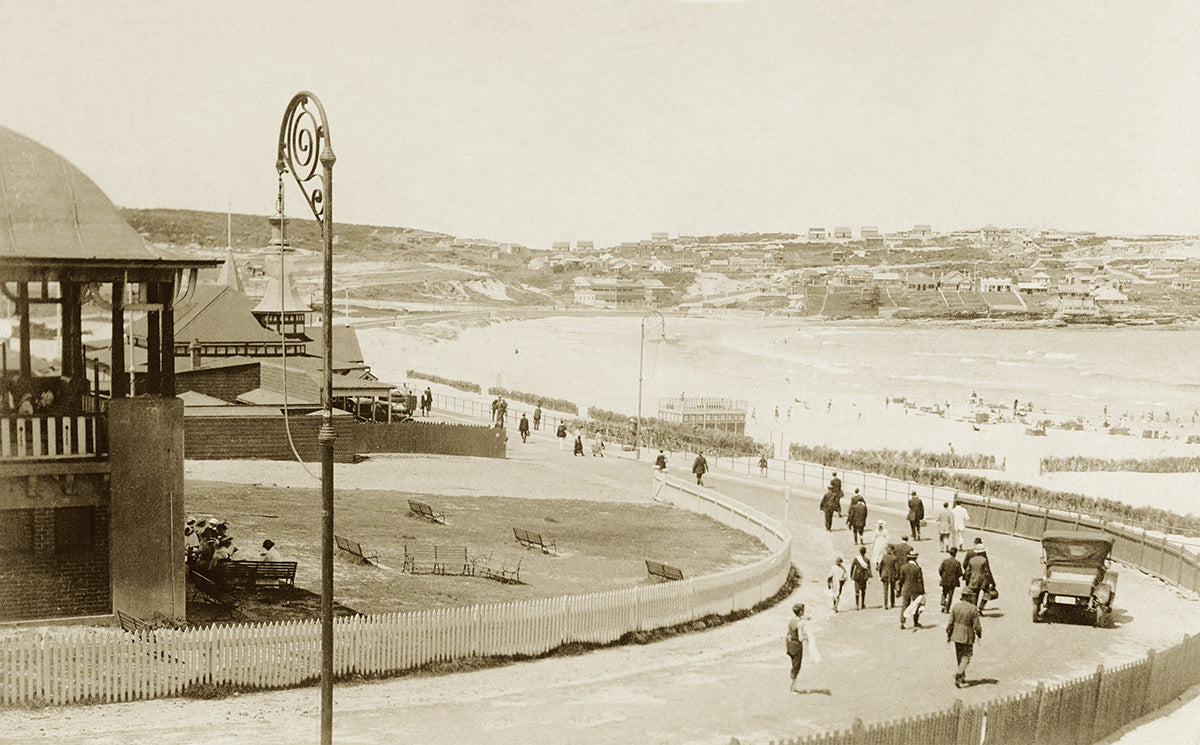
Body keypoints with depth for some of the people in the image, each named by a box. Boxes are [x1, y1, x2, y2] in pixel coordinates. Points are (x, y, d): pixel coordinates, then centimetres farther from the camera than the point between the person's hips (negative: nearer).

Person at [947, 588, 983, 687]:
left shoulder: (955, 606, -3)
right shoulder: (973, 609, -15)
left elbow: (950, 623, -1)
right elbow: (976, 625, -11)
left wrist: (948, 636, 7)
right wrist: (979, 635, 7)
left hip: (956, 635, 5)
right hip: (967, 636, -5)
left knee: (959, 657, 17)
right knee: (966, 657, 4)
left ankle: (962, 678, 27)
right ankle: (958, 674, -16)